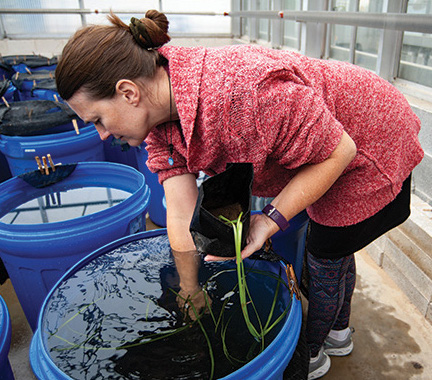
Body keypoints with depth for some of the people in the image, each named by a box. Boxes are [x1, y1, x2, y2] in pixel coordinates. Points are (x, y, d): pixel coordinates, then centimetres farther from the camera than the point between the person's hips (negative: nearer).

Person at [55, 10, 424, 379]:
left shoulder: (243, 94, -43)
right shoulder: (159, 114, -16)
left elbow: (338, 151, -30)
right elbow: (181, 217, -13)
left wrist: (273, 218, -32)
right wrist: (190, 293, -7)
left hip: (366, 148, -7)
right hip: (323, 154, 7)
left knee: (326, 254, 7)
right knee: (333, 244, 24)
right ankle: (338, 330, 52)